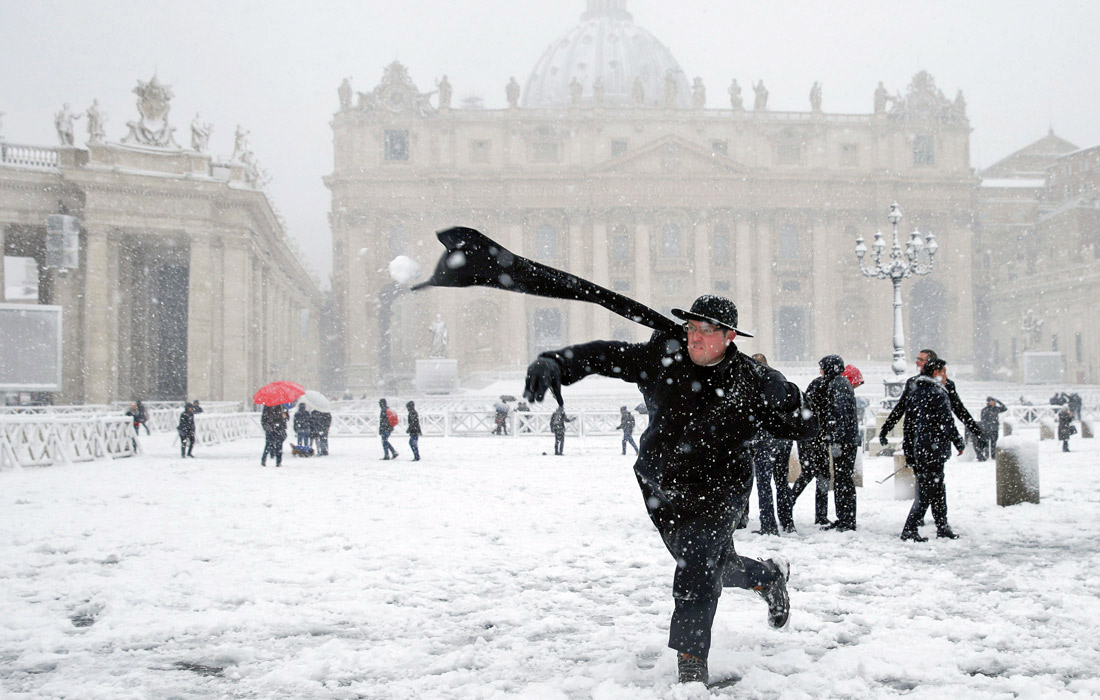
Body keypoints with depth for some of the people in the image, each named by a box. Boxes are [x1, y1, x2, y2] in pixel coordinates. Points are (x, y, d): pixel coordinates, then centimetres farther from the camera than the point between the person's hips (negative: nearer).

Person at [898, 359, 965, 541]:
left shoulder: (914, 393, 13)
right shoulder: (937, 394, -12)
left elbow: (908, 424, 15)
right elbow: (946, 422, -13)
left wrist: (908, 454, 19)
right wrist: (959, 443, 2)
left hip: (917, 449, 9)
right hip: (934, 449, -9)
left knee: (938, 489, 16)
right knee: (927, 490, -5)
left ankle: (942, 526, 21)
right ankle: (910, 530, -8)